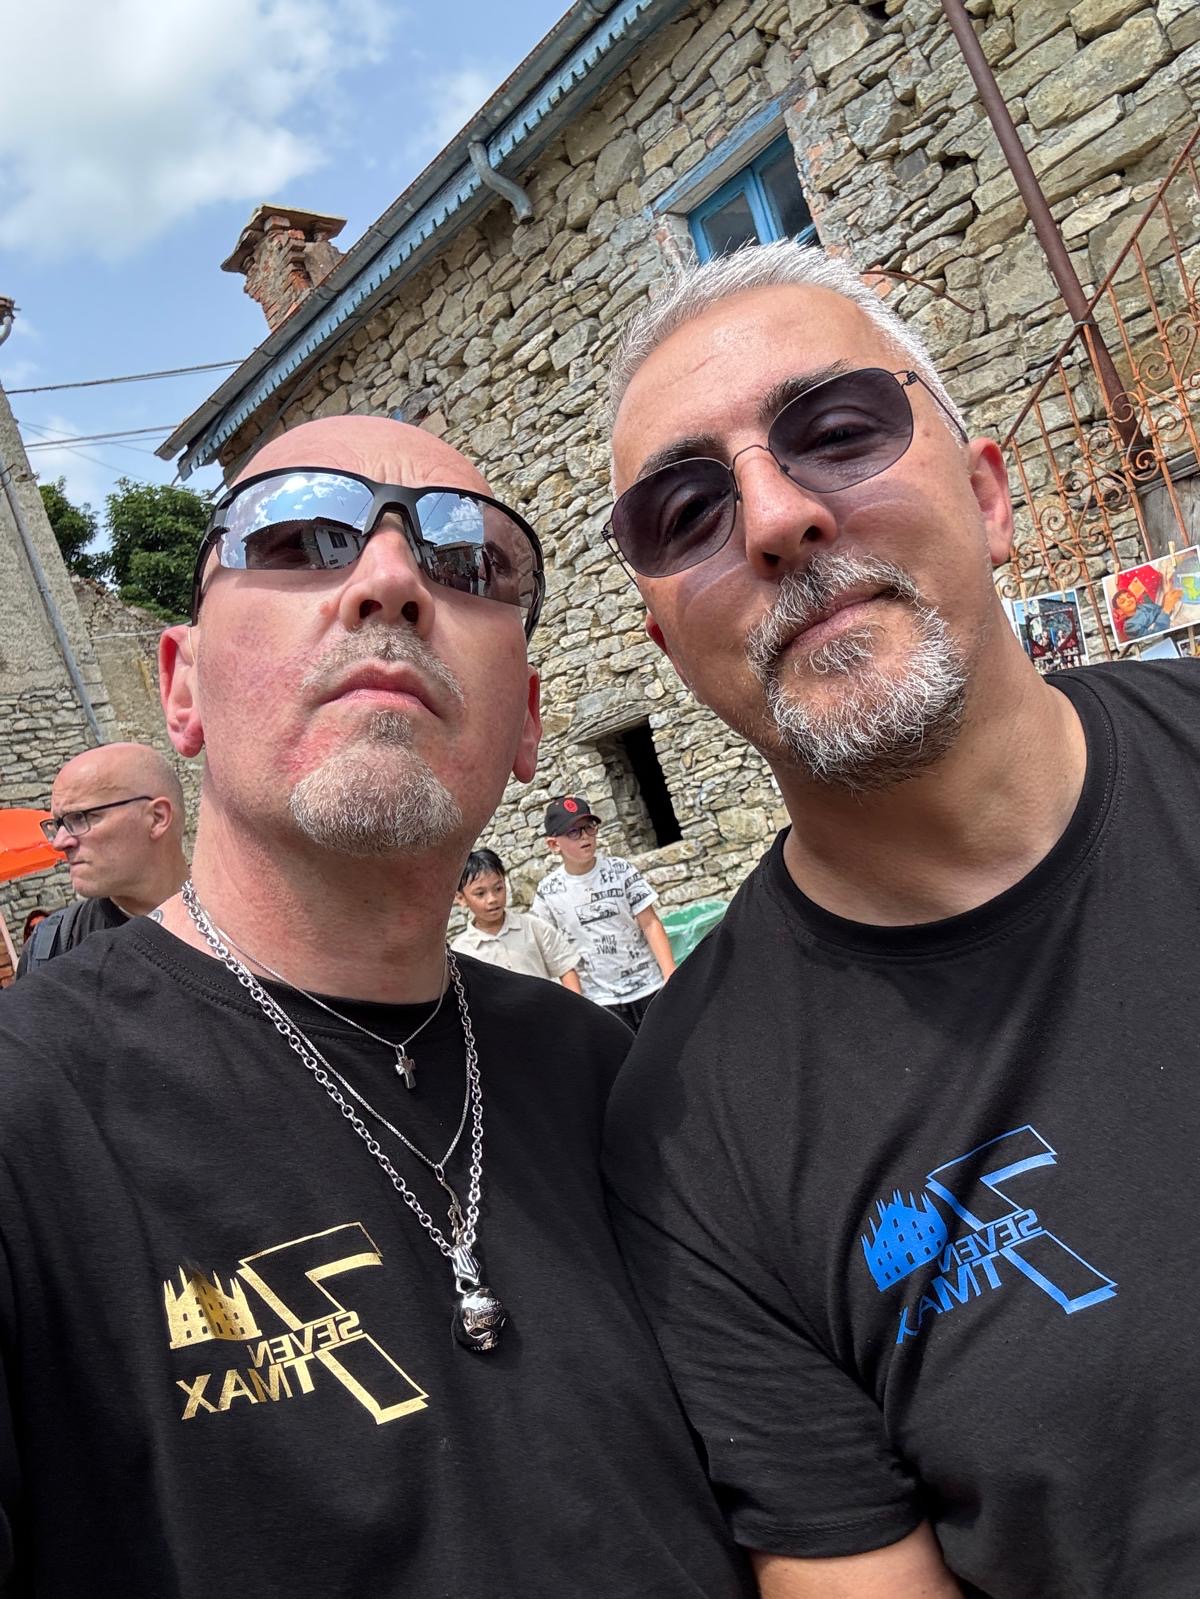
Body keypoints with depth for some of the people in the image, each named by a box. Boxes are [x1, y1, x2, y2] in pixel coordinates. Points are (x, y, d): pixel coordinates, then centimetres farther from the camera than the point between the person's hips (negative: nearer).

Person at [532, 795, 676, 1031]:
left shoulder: (620, 870, -6)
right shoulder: (548, 891, -4)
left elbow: (650, 924, -5)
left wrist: (671, 976, -13)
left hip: (649, 987, 0)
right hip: (600, 1001, 0)